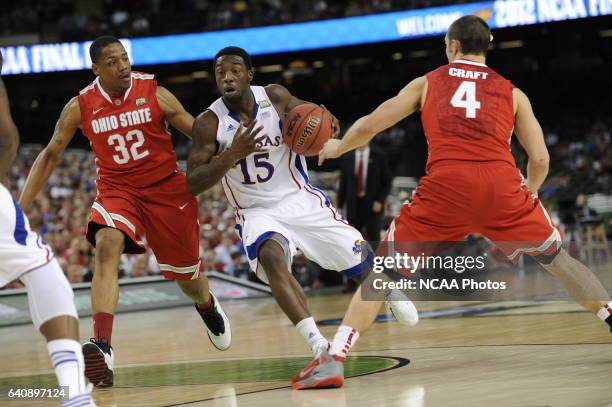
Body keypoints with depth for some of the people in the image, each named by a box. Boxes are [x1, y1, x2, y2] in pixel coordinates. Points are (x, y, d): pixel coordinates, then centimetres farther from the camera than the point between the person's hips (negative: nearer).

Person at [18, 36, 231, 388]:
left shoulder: (154, 93, -12)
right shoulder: (80, 107, -8)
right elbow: (50, 155, 2)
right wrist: (20, 207, -5)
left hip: (167, 190, 0)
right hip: (117, 190, 0)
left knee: (187, 273, 13)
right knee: (107, 246, -31)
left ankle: (208, 306, 53)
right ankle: (102, 347, -42)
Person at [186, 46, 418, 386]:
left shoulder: (275, 97, -9)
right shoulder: (209, 123, -14)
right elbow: (192, 185, -15)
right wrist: (232, 155, -29)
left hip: (302, 200, 2)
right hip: (257, 212, -2)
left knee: (362, 262, 7)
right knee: (272, 257, -36)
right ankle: (317, 343, -43)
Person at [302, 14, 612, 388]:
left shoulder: (427, 83, 21)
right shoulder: (512, 93, 21)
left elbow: (370, 125, 19)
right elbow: (540, 160, 15)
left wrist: (339, 147, 40)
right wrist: (530, 193, 36)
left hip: (445, 186, -1)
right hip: (502, 184, 1)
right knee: (556, 258, 23)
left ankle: (333, 360, -1)